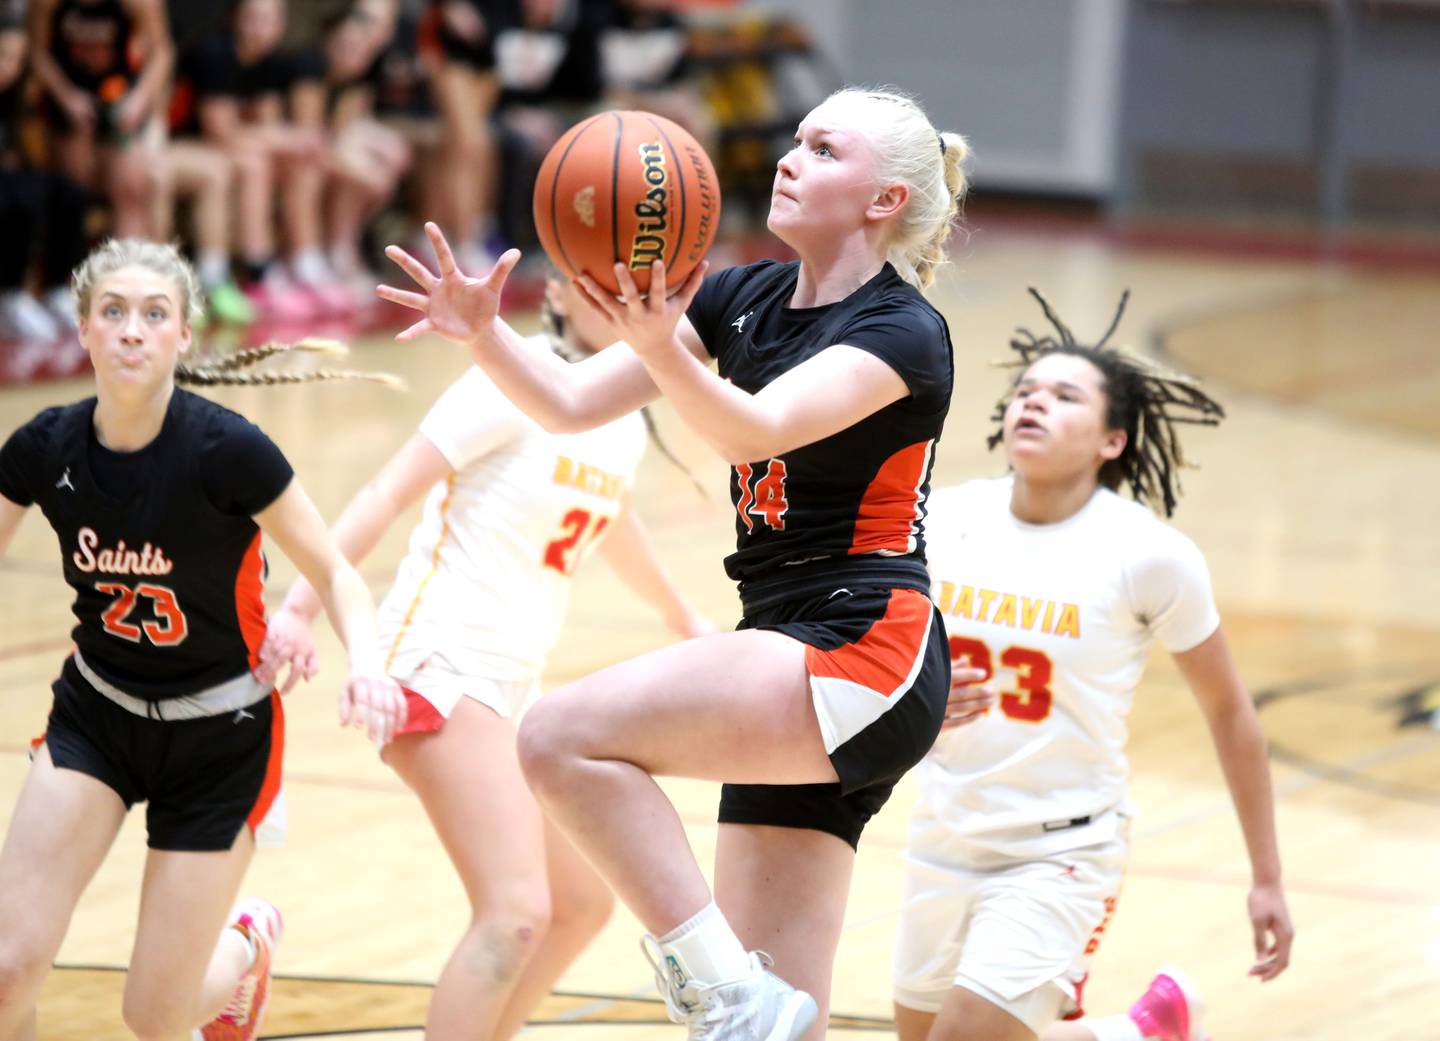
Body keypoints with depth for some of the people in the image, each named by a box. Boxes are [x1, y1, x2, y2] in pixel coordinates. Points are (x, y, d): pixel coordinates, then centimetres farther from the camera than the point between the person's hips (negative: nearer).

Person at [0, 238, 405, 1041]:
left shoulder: (227, 450, -23)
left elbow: (334, 571, -13)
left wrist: (366, 664, -32)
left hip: (221, 738, -3)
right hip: (96, 716, 3)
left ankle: (247, 944, 37)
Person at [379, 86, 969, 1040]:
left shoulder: (902, 331, -9)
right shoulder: (744, 299, 12)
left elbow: (758, 428, -26)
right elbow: (570, 403, 5)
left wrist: (659, 348, -44)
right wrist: (485, 333, -13)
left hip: (862, 658, -8)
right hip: (799, 677, 8)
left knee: (564, 737, -23)